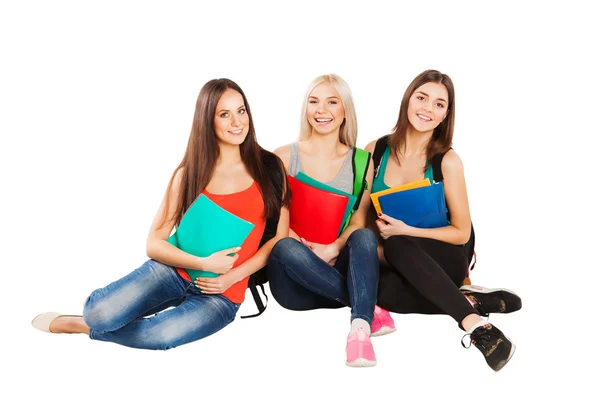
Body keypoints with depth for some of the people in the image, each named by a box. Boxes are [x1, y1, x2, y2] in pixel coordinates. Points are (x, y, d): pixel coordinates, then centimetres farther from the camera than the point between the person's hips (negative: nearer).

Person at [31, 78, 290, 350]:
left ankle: (79, 326, -2)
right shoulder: (189, 173, 1)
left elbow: (281, 237, 0)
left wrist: (231, 277, -12)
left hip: (222, 293, 0)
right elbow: (154, 244, -1)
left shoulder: (269, 167, -1)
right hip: (175, 270, 1)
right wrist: (203, 263, -17)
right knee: (100, 313, -28)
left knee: (160, 336, -30)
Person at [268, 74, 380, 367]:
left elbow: (359, 221, 0)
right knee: (284, 248, -35)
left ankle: (361, 326, -48)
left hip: (338, 266, 1)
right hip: (296, 282, -1)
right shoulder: (285, 156, 3)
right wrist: (308, 249, -19)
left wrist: (334, 248, -20)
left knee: (365, 237, -30)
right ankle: (369, 306, -29)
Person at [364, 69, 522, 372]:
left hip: (442, 260, -2)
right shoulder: (375, 151, -2)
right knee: (380, 289, -33)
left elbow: (461, 233, -7)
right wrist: (375, 250, -13)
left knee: (398, 246, -36)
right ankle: (473, 301, -18)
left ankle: (475, 324, -36)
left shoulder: (447, 161, -11)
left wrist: (406, 232, -18)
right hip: (390, 261, 3)